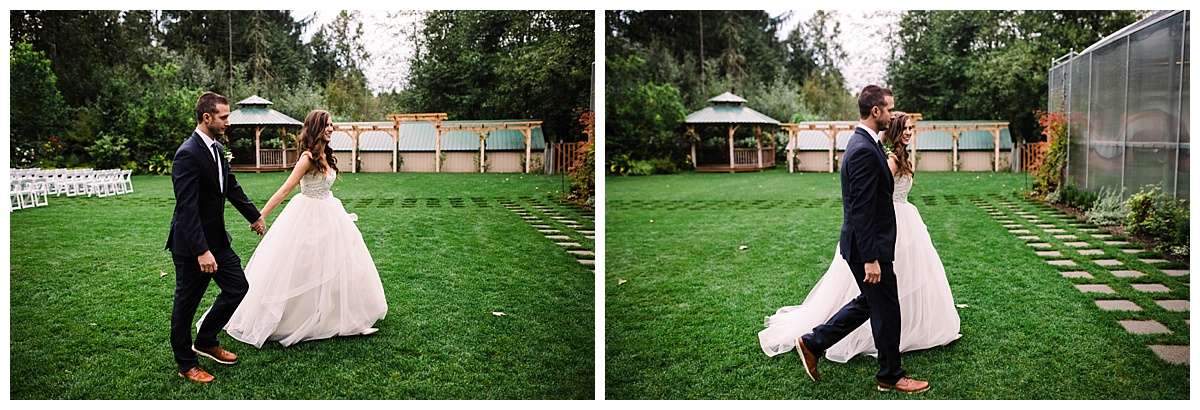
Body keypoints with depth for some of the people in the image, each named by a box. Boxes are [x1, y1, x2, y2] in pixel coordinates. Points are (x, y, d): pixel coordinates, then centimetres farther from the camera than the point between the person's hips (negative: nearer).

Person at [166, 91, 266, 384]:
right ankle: (186, 364, 22)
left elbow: (231, 187, 21)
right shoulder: (188, 154, -22)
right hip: (192, 245, -9)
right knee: (186, 304, 6)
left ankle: (206, 342, 29)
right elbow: (187, 208, -27)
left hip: (217, 238, 9)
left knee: (238, 287, 12)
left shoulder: (216, 148, 6)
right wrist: (201, 251, -31)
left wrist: (254, 215, 30)